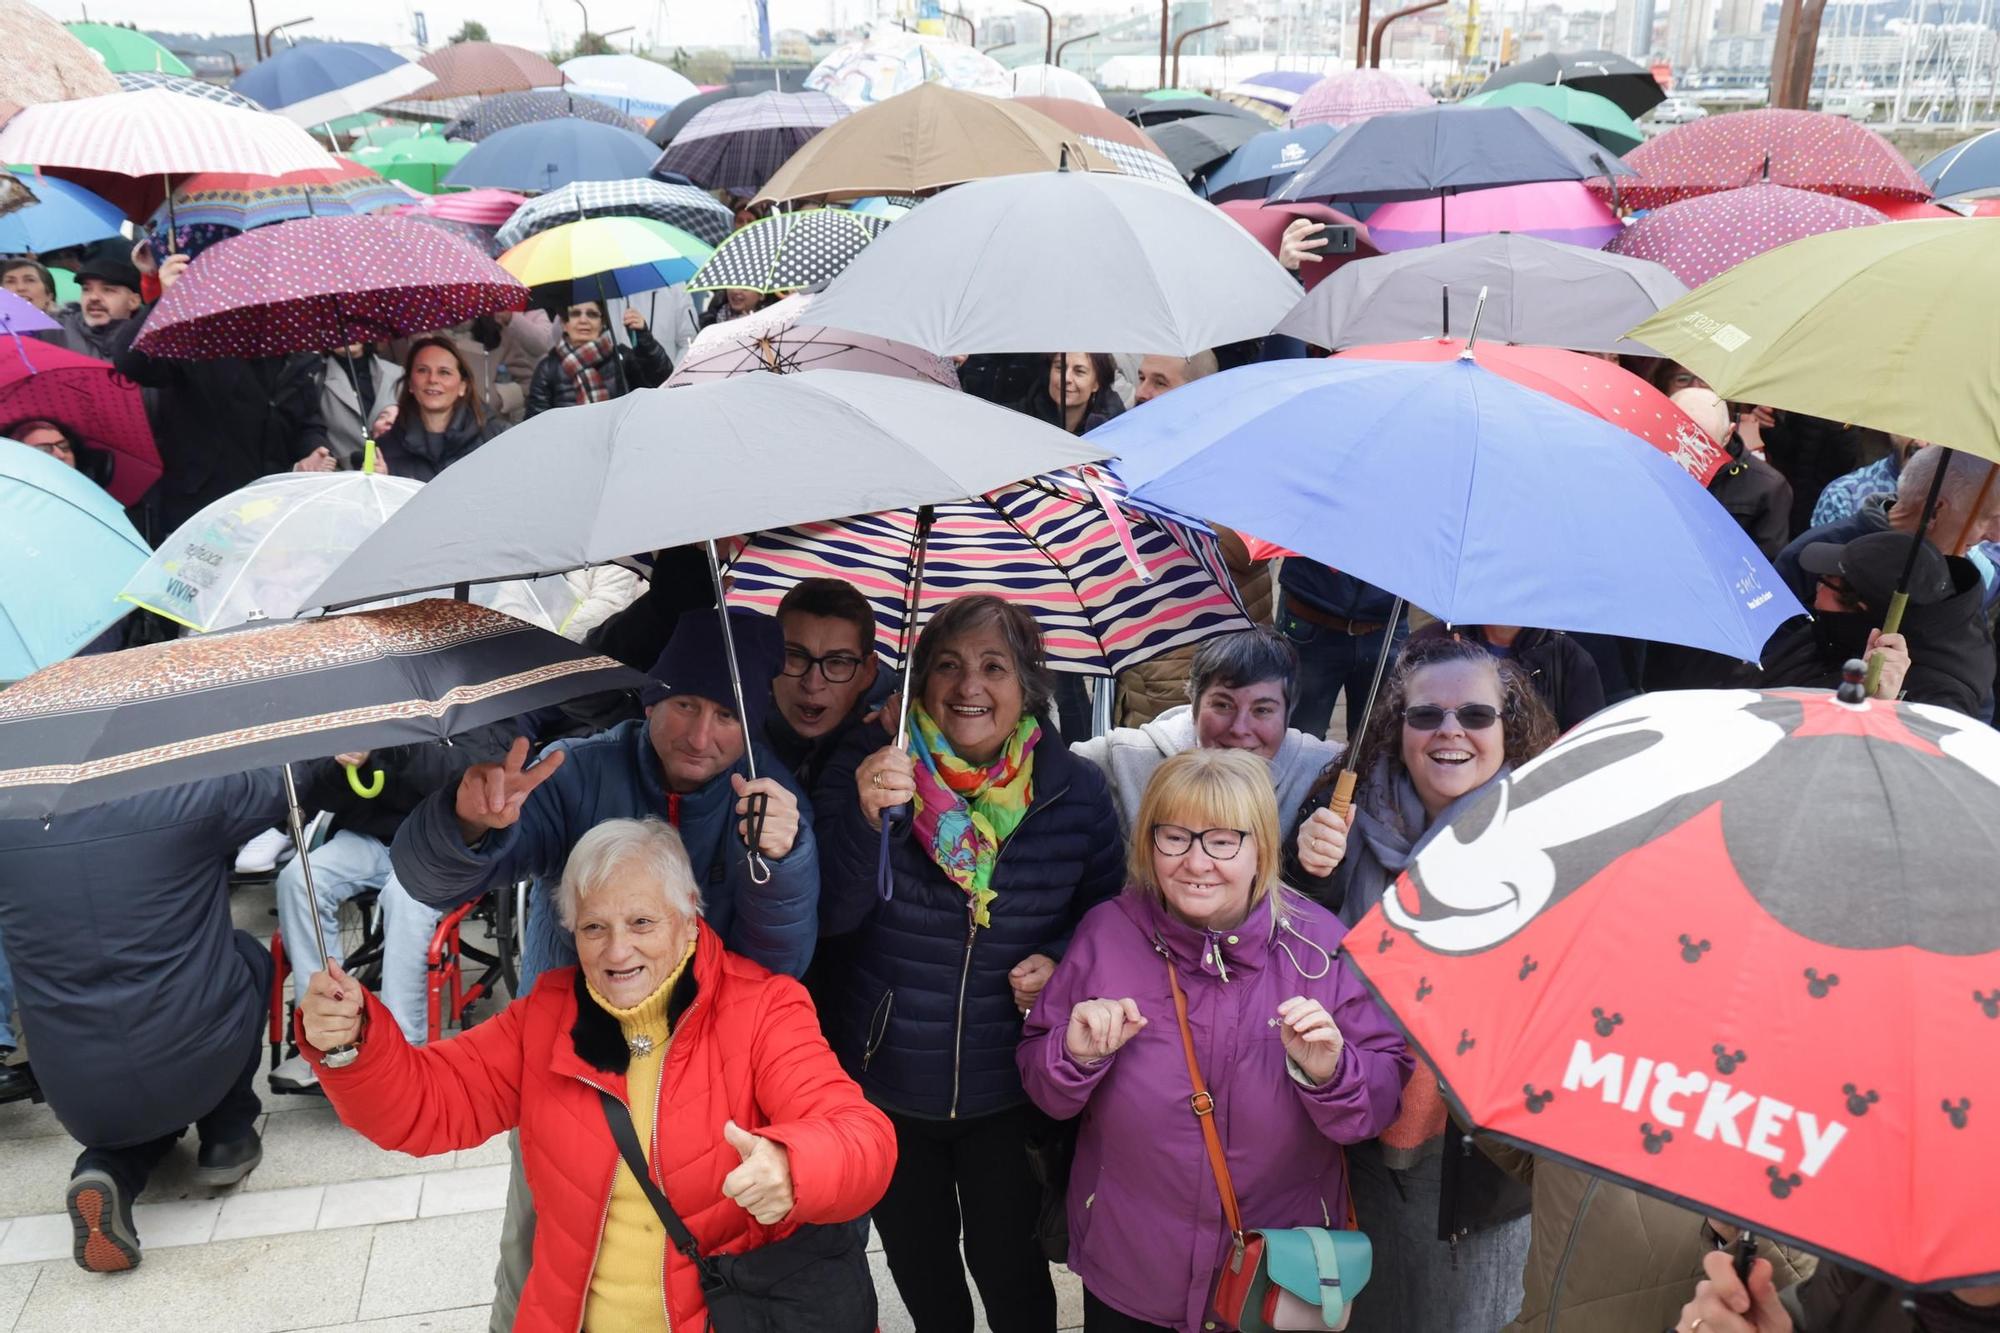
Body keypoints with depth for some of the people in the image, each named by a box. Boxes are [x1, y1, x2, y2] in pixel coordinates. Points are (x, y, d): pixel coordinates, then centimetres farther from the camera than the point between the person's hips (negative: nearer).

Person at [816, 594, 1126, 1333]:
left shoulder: (1074, 788, -9)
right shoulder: (867, 766, -12)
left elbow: (1107, 908, 4)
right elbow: (834, 914, -18)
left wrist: (1061, 961, -15)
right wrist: (867, 817, -35)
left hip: (1010, 1091, 0)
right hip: (885, 1082, 1)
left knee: (1009, 1268, 15)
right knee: (920, 1270, 22)